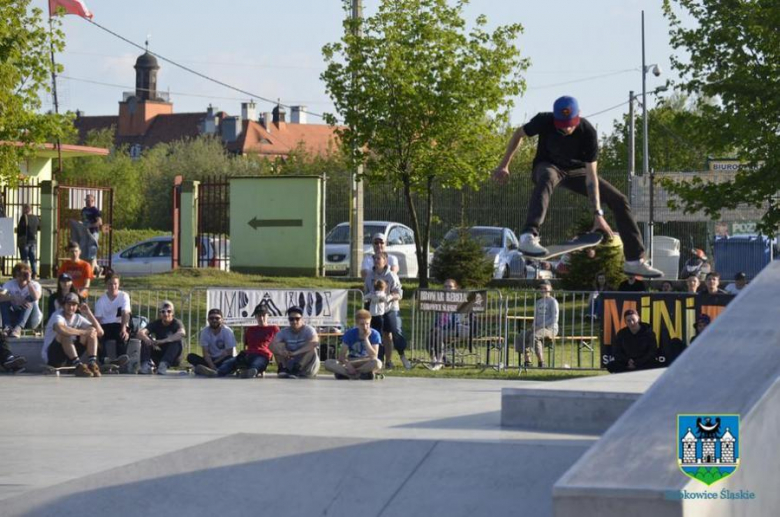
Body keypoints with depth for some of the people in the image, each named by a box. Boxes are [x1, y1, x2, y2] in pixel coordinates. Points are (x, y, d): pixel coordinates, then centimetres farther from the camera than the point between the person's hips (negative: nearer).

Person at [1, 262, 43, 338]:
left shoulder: (34, 285, -5)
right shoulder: (9, 284, -1)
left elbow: (36, 297, -28)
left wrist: (29, 282, -23)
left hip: (30, 319, -1)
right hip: (14, 317, 1)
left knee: (31, 299, -28)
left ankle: (18, 328, -46)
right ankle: (7, 327, -40)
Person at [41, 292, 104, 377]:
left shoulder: (78, 318, 4)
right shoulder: (57, 316, -15)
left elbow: (100, 332, -3)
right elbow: (60, 329, -41)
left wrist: (89, 313, -11)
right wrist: (83, 332, -35)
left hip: (70, 358, 6)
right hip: (51, 356, -6)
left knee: (92, 330, -6)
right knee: (65, 333, -33)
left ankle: (92, 364, -24)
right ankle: (78, 366, -39)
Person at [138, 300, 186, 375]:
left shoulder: (176, 323, -13)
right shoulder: (156, 323, -4)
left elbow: (182, 333, -37)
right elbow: (141, 333, -21)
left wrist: (163, 341, -47)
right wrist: (149, 341, -44)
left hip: (172, 357, -3)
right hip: (158, 356, 3)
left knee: (177, 341, -30)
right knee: (145, 338, -17)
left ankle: (164, 365, -41)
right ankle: (146, 365, -31)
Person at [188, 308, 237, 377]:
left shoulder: (227, 331, -12)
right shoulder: (205, 331, -6)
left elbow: (229, 353, -11)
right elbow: (205, 353, -11)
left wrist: (215, 363, -13)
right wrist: (212, 366, -26)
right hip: (210, 360, 3)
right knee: (191, 357, -21)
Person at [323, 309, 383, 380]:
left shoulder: (374, 334, -10)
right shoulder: (350, 334, -7)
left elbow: (373, 357, -19)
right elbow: (342, 356, -9)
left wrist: (366, 338, -23)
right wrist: (347, 364, -30)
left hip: (367, 365, -2)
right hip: (351, 364, 2)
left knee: (377, 363, -38)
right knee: (328, 363, -23)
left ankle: (344, 373, -27)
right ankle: (362, 373, -31)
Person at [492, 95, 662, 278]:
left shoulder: (588, 133, -27)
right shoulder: (544, 121, -26)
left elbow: (591, 175, -27)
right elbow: (519, 135, -5)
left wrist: (598, 213, -31)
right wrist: (504, 165, -6)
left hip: (576, 170, 3)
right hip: (548, 166, -3)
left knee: (619, 201, -6)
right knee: (547, 179, -42)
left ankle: (635, 260, 3)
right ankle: (528, 237, -57)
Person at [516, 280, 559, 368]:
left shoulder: (552, 301, -3)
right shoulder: (538, 302, 20)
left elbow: (554, 319, -11)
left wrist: (542, 325, -18)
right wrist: (534, 326, 2)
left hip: (550, 328, -8)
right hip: (539, 328, 8)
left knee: (534, 336, -35)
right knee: (523, 336, -16)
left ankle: (541, 363, -35)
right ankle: (527, 361, -14)